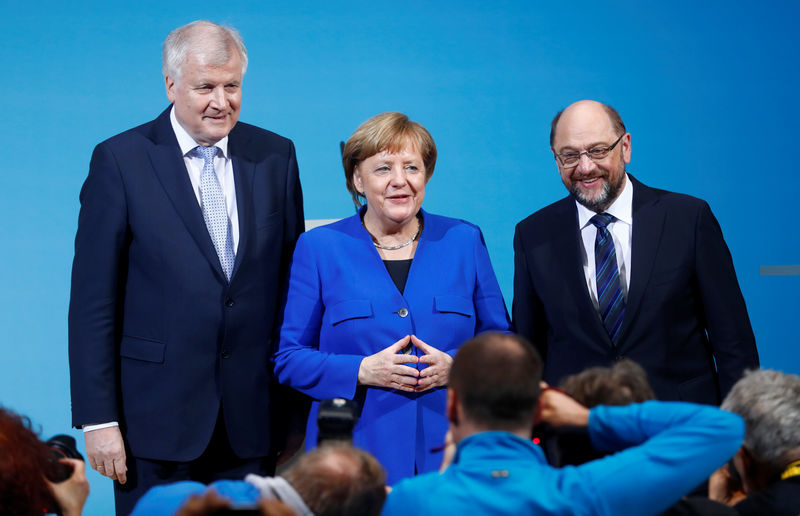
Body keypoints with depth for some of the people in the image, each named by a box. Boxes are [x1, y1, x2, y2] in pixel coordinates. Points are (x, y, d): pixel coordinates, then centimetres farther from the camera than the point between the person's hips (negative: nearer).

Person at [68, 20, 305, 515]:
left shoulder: (276, 156, 6)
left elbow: (293, 283, 8)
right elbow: (93, 302, -5)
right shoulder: (120, 160, -4)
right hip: (157, 417, -3)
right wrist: (98, 418, -9)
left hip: (253, 420, 3)